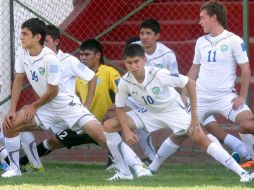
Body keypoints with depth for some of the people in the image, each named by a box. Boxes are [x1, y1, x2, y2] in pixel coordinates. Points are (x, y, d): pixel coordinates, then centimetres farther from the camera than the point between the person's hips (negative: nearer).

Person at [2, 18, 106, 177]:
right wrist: (12, 110, 0)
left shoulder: (50, 58, -24)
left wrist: (34, 107, -4)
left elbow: (53, 91, -17)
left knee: (101, 136, -22)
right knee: (10, 125, -9)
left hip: (69, 106, -6)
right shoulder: (23, 53, -4)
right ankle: (14, 169, 2)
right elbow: (18, 80, 6)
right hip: (47, 109, 6)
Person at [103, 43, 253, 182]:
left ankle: (242, 173, -20)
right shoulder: (124, 83, -20)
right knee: (109, 126, -10)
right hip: (150, 113, 4)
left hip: (173, 110, -4)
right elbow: (120, 108, -4)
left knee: (201, 139, -21)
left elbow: (190, 83, -21)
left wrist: (194, 115, -19)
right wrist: (127, 131, -20)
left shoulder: (159, 74, -30)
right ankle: (124, 172, 0)